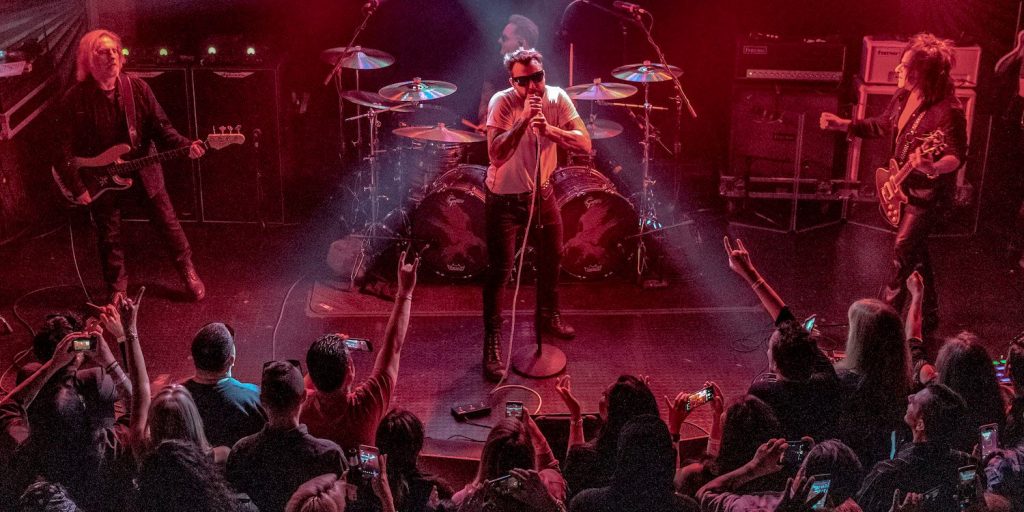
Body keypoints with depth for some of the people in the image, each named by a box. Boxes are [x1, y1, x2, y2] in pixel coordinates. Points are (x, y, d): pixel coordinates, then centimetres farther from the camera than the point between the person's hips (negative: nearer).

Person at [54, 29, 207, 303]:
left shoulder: (137, 88, -9)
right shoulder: (74, 100, -15)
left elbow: (160, 127, -5)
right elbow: (65, 149, -11)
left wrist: (186, 146, -22)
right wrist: (77, 187, -15)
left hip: (144, 171, 1)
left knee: (168, 224, 11)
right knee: (109, 237, 13)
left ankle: (189, 273, 31)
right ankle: (117, 288, 34)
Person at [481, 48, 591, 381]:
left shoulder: (557, 98, -11)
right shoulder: (502, 103, -23)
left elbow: (584, 144, -17)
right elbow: (496, 154, -34)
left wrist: (549, 130, -32)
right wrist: (524, 120, -40)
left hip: (542, 191, 5)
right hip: (505, 198, -5)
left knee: (552, 257, 20)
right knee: (499, 271, -5)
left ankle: (548, 316, 45)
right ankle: (492, 343, 7)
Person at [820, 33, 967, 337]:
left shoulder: (947, 110, -26)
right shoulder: (904, 96, -2)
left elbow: (957, 156, -28)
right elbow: (883, 126, 15)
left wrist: (932, 168, -48)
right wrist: (843, 125, 7)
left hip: (928, 191, -8)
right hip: (904, 186, 8)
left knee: (903, 249, -8)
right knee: (916, 251, 17)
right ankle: (929, 318, 32)